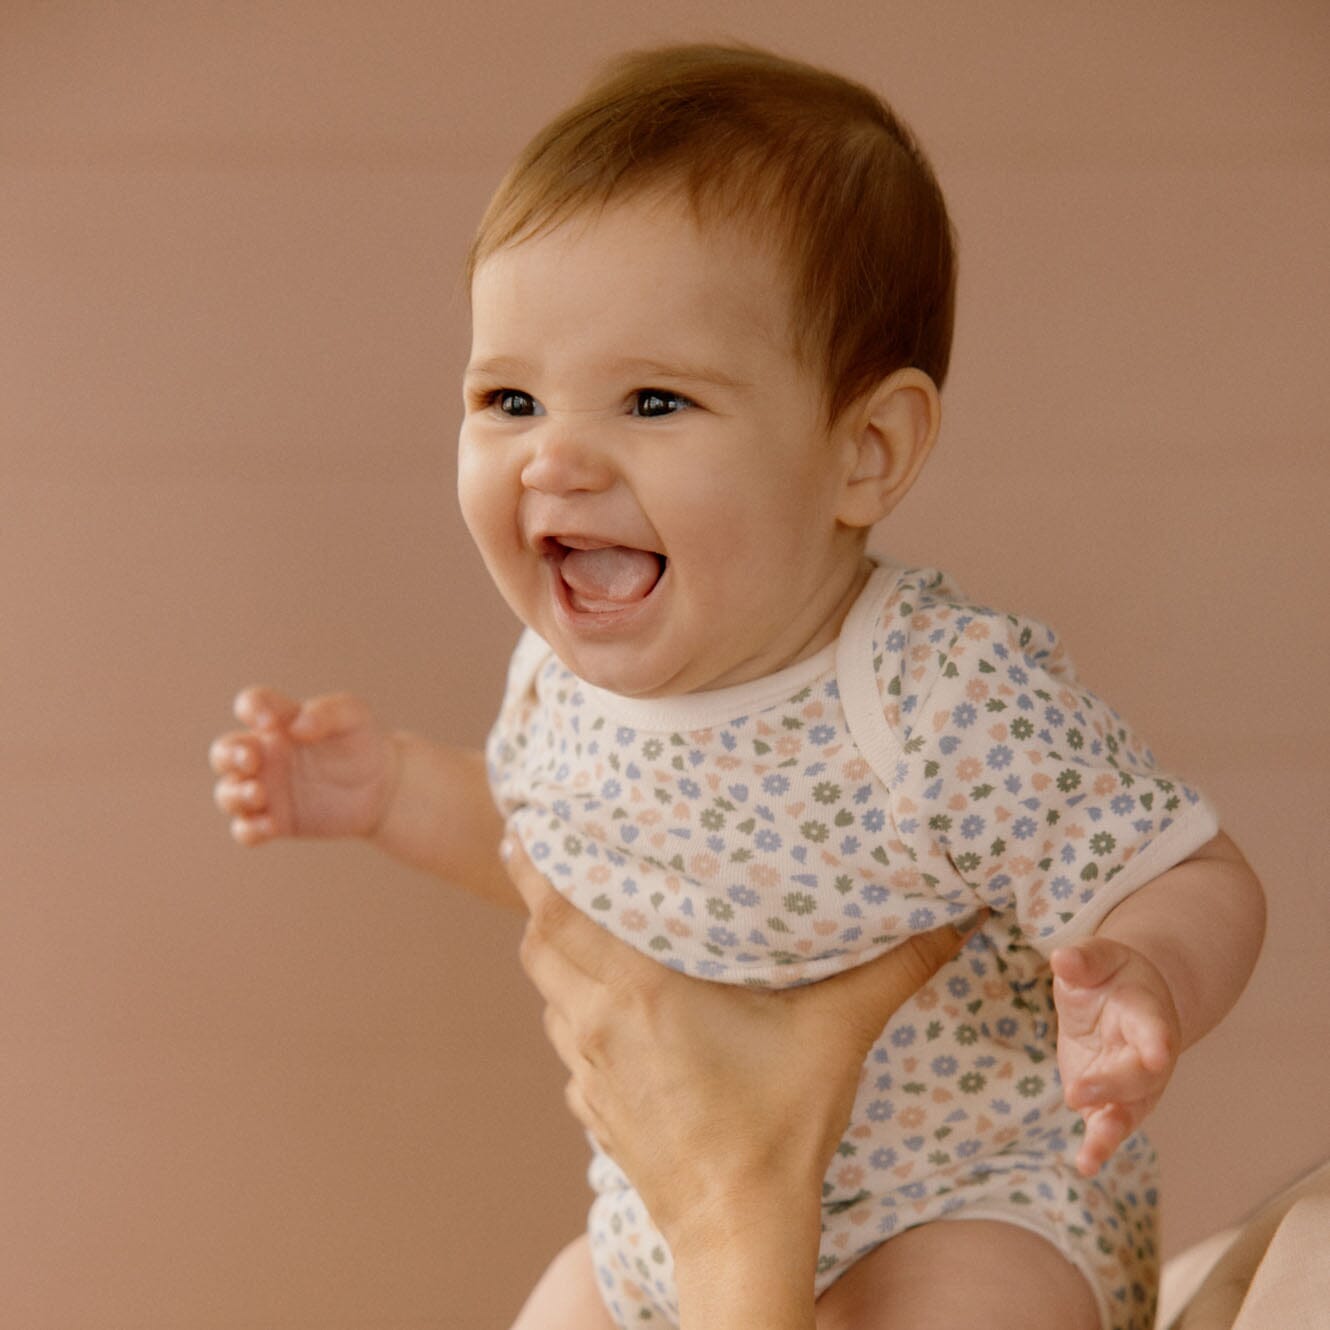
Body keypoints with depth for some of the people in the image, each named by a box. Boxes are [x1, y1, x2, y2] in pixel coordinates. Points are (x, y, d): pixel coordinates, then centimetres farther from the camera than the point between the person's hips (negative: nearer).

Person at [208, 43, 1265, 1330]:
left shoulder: (956, 703, -30)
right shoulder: (561, 674, -9)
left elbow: (1201, 883, -21)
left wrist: (1148, 980, -42)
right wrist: (393, 788, 1)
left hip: (967, 1209, -6)